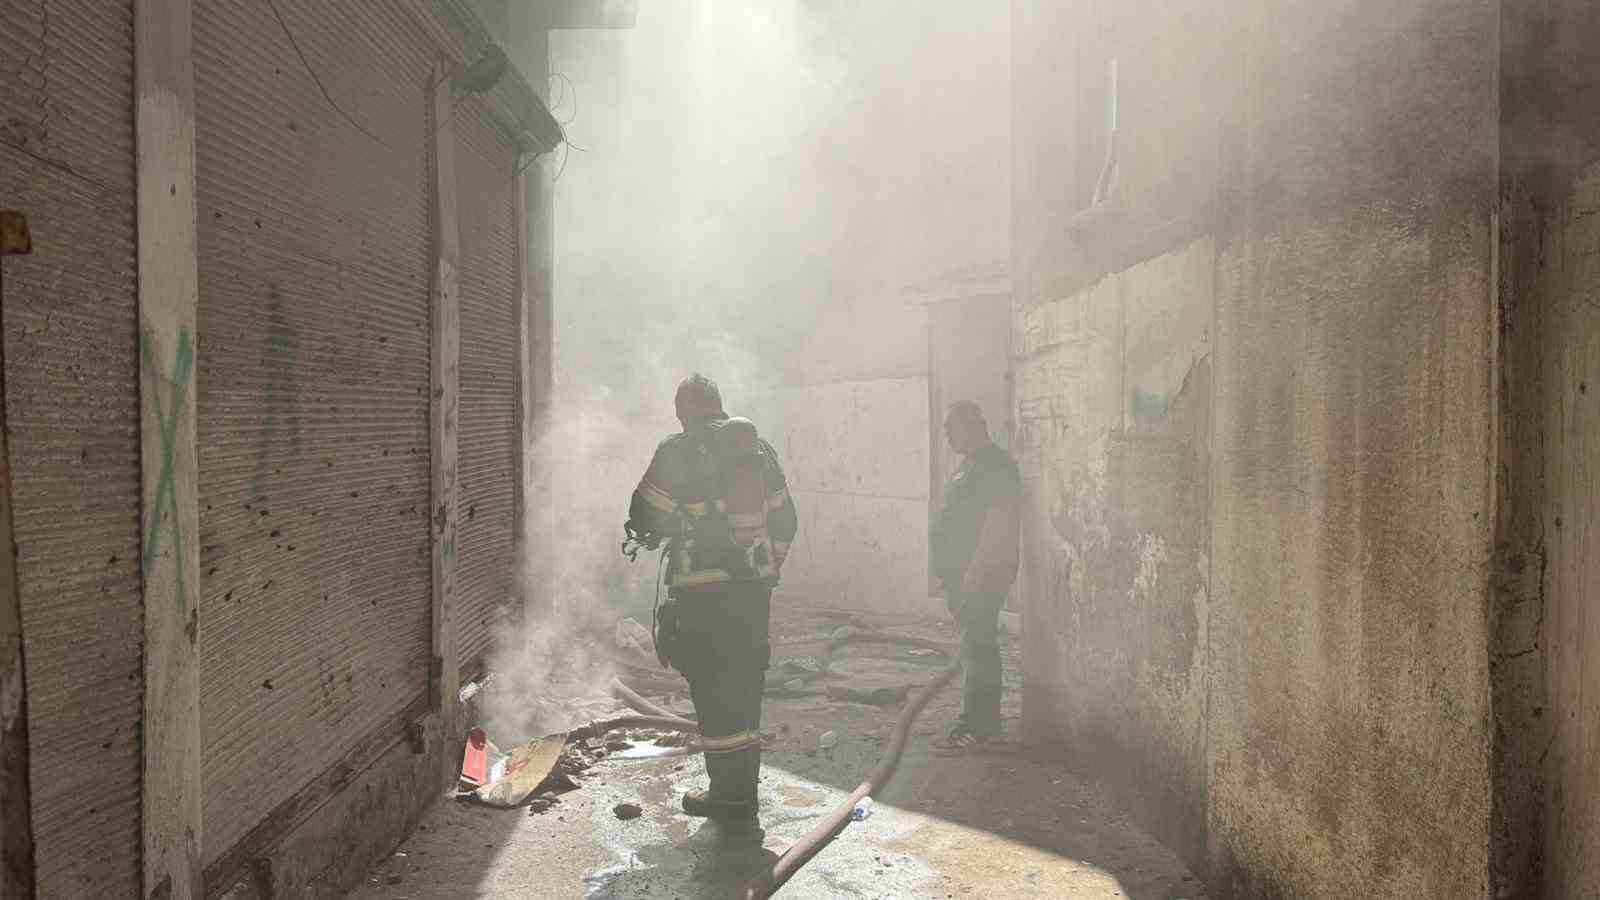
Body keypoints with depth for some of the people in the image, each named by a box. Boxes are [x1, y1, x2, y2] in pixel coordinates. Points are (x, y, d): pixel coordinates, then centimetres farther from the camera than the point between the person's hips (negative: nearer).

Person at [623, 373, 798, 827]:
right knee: (745, 685, 15)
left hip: (704, 592, -6)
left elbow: (645, 518, -7)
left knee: (714, 691, 2)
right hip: (754, 588, 6)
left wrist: (648, 532, 16)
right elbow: (785, 521, 13)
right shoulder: (761, 448, 10)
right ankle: (745, 788, 26)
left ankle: (729, 797, 8)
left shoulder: (679, 450, -9)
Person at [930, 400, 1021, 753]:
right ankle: (985, 720, 24)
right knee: (978, 647, 15)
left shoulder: (996, 466, -15)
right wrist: (952, 579, 21)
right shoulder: (969, 464, 17)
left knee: (977, 648, -7)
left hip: (982, 577, -10)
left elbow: (997, 527, -22)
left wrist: (973, 577, -24)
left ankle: (976, 727, -2)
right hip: (965, 576, 10)